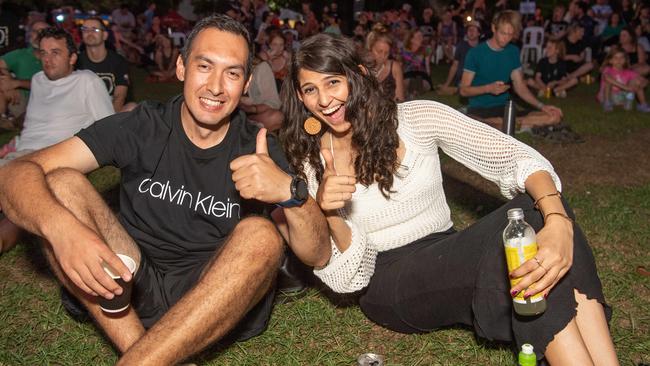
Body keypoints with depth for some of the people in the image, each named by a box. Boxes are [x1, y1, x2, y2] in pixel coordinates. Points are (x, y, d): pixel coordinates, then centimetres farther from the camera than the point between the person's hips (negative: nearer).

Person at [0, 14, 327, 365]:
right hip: (133, 288, 1)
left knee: (260, 235, -28)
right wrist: (59, 225, -36)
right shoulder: (140, 127, -4)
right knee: (60, 183, -15)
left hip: (216, 301, -1)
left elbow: (316, 255, -10)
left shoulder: (259, 150, -4)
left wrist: (291, 191, -32)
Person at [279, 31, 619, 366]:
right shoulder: (312, 163, -5)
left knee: (539, 210, -27)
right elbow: (348, 278, -8)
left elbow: (518, 157, -15)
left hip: (448, 261, 3)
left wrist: (558, 222, -35)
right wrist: (328, 213, -28)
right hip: (385, 285, -3)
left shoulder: (417, 118, -4)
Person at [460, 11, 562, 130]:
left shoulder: (513, 52, 9)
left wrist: (542, 106, -3)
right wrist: (488, 88, -22)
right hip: (478, 111, -5)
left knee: (554, 116, -13)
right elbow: (464, 90, -5)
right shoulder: (475, 53, -5)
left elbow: (520, 87, 12)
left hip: (505, 108, 5)